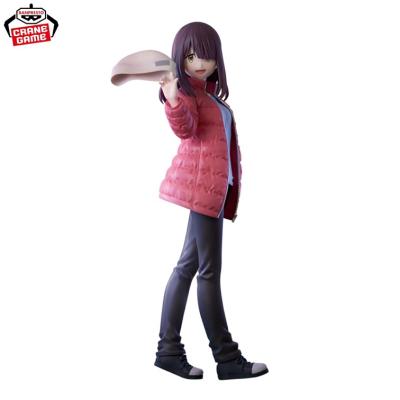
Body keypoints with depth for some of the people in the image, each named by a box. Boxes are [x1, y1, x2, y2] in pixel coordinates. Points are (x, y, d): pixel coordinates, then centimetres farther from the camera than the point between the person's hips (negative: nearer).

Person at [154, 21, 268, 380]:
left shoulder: (210, 91, 21)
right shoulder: (186, 90, -4)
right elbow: (185, 129, -23)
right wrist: (172, 99, -41)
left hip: (215, 183, 9)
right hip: (200, 181, -9)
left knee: (188, 266, 8)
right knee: (209, 270, -6)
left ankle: (169, 350, 14)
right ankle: (227, 359, -1)